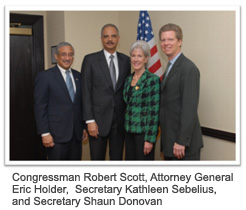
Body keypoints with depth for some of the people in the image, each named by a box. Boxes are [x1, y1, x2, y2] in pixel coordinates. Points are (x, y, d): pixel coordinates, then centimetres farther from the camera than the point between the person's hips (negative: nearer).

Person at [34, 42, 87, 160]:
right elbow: (40, 107, -7)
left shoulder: (78, 76, 11)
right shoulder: (45, 77, -5)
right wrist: (45, 133, -11)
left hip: (77, 134, 5)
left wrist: (84, 127, 13)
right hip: (56, 135, -5)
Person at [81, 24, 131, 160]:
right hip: (98, 119, -3)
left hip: (120, 119, 3)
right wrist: (90, 121, -11)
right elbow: (86, 92, -5)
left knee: (117, 158, 13)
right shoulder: (90, 60, -2)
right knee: (97, 159, 7)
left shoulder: (125, 60, 8)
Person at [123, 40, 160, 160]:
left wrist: (150, 139, -16)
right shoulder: (128, 79, 9)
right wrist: (127, 128, 10)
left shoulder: (153, 79, -11)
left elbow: (154, 111, -14)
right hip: (129, 131, 6)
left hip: (144, 131, -6)